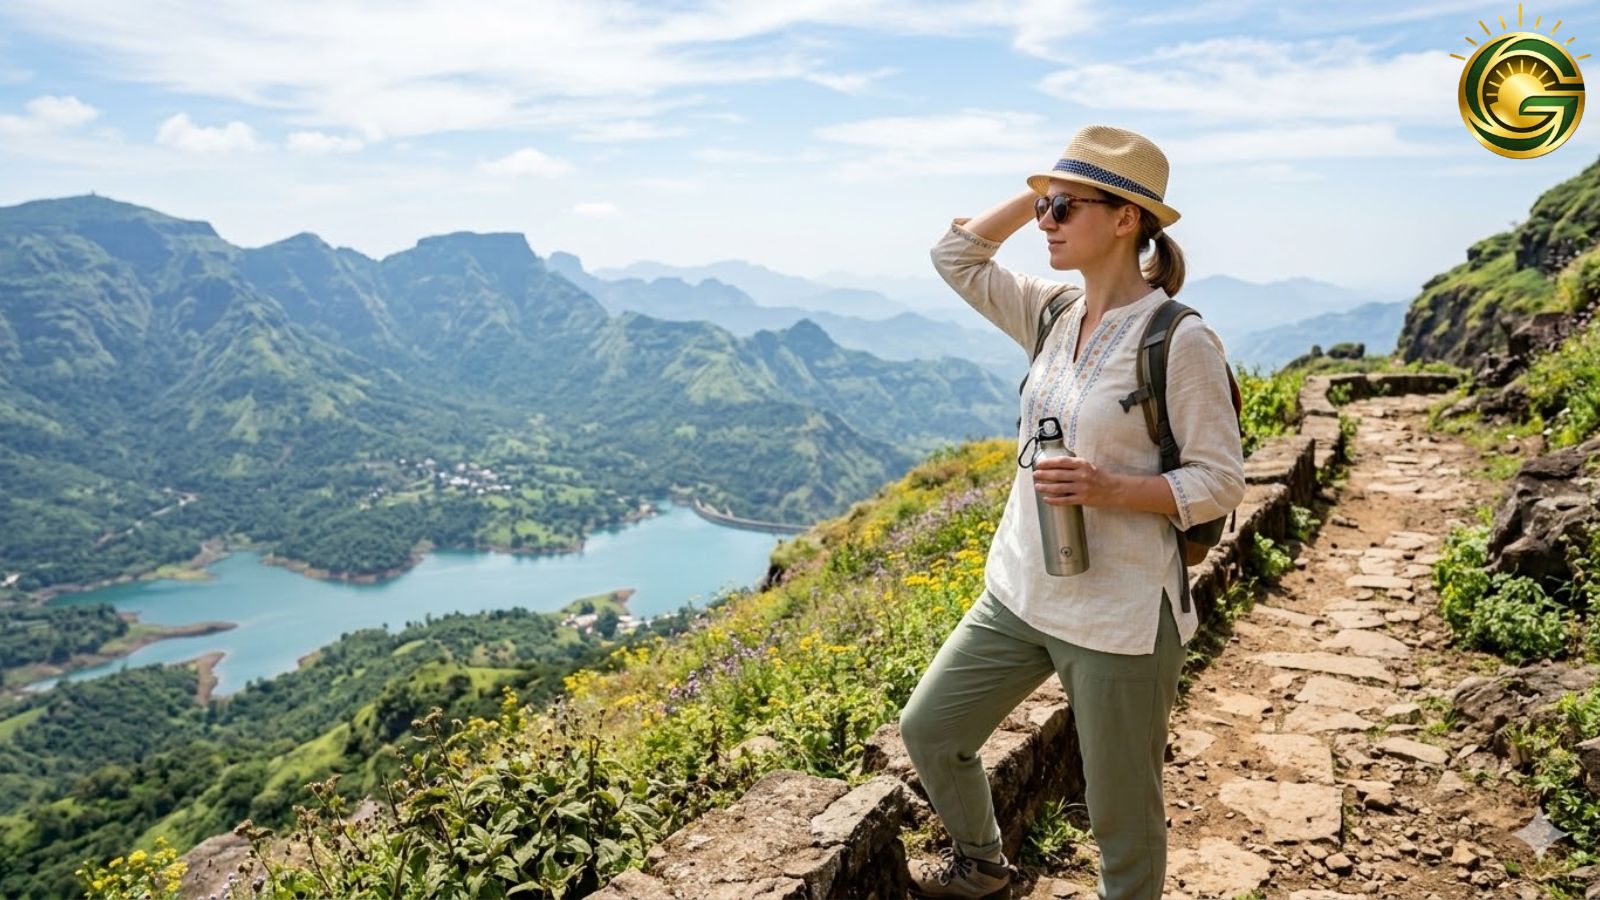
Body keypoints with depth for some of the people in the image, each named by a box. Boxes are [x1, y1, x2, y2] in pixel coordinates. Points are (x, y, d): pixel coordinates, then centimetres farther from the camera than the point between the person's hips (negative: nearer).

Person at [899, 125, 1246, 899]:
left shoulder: (1180, 341, -16)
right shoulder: (1053, 313, 4)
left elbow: (1221, 482, -13)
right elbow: (954, 256, 9)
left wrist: (1112, 489, -28)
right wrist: (1039, 194, 1)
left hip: (1119, 617, -7)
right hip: (1018, 593, 7)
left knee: (1121, 815, 10)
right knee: (926, 729, 18)